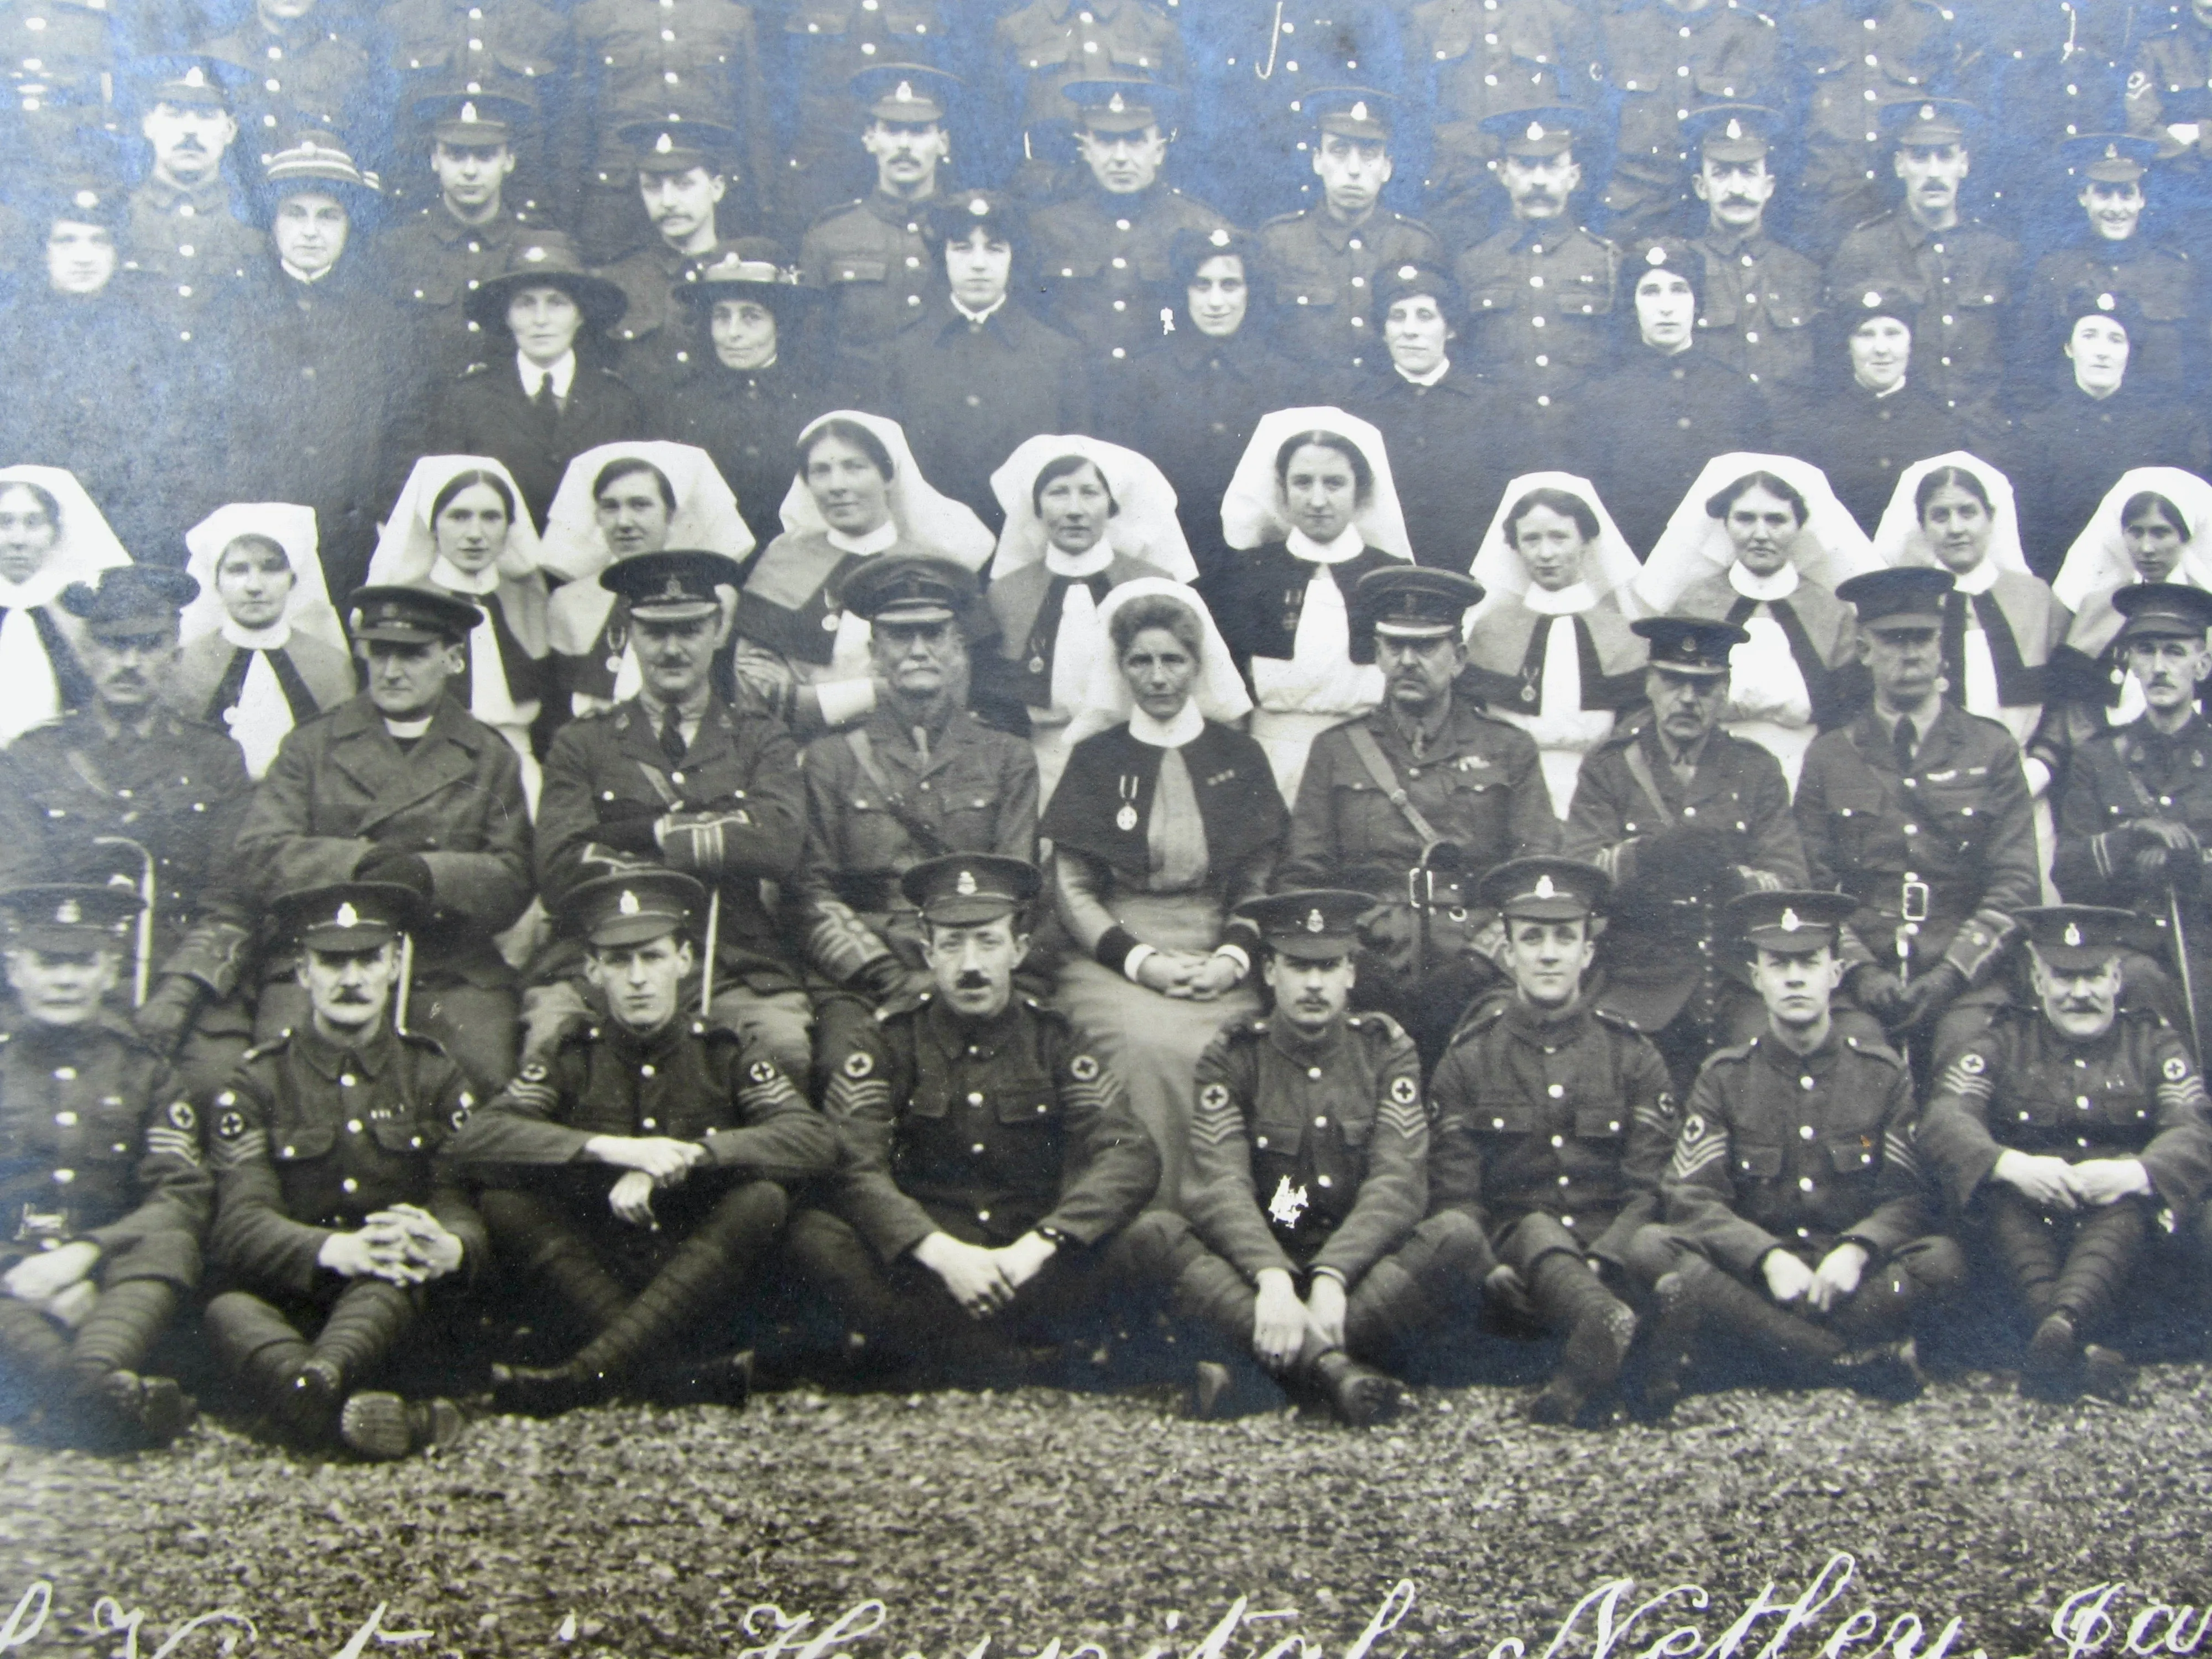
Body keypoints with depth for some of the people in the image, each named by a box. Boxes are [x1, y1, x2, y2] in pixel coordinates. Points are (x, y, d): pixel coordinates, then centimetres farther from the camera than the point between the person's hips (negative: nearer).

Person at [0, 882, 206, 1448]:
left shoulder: (143, 1072, 17)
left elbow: (184, 1198, 3)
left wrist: (83, 1254, -16)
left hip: (115, 1281, 1)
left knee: (168, 1246, -32)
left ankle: (93, 1376, -60)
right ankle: (107, 1401, -61)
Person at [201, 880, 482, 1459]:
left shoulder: (434, 1075, 11)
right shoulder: (256, 1083, 5)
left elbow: (464, 1205, 0)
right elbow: (242, 1223, -10)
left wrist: (449, 1248, -29)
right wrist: (335, 1250, -33)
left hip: (396, 1312, 1)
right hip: (287, 1305, -1)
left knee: (400, 1275, -35)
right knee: (230, 1311, -36)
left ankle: (317, 1387, -65)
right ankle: (350, 1411, -66)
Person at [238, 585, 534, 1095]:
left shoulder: (491, 758, 16)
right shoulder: (311, 744, 17)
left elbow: (512, 884, 5)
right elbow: (257, 852, 2)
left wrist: (429, 873, -15)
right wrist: (360, 861, -13)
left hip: (453, 980, 0)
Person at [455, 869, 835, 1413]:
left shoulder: (725, 1057, 2)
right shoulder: (572, 1061, 3)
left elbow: (817, 1140, -15)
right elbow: (474, 1142, -14)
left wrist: (686, 1156, -27)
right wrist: (608, 1148, -28)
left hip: (703, 1285, -1)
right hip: (596, 1283, 1)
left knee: (762, 1199, -28)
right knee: (504, 1196, -21)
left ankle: (586, 1376, -33)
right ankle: (678, 1377, -32)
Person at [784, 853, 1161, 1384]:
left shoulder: (1054, 1040, 4)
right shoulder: (886, 1042, 2)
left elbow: (1130, 1156, -10)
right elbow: (853, 1167, -13)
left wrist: (1039, 1245, -27)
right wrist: (942, 1253, -29)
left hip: (1030, 1264, 1)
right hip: (916, 1266, 0)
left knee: (1120, 1249, -30)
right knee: (814, 1237, -28)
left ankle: (901, 1340, -21)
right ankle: (1007, 1369, -27)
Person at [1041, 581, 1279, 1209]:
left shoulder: (1239, 756, 14)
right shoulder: (1096, 757, 11)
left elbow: (1262, 883, 9)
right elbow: (1070, 888, 5)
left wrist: (1233, 958, -10)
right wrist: (1140, 960, -10)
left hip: (1219, 961, 1)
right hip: (1115, 957, -1)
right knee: (1151, 1044, -32)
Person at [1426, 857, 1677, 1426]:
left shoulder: (1634, 1055, 12)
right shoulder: (1467, 1060, 10)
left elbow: (1652, 1191, 3)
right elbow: (1453, 1196, 4)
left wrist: (1598, 1264, -17)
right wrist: (1487, 1267, -17)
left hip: (1615, 1256, 2)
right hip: (1512, 1250, -1)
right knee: (1535, 1231, -36)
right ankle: (1610, 1324, -64)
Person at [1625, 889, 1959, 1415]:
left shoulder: (1884, 1073, 6)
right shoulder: (1724, 1078, 5)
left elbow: (1910, 1197, 0)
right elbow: (1691, 1198, -5)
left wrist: (1857, 1250, -22)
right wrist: (1770, 1257, -23)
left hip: (1851, 1275, 0)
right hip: (1752, 1273, 0)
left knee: (1944, 1261, -30)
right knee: (1650, 1247, -28)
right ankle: (1856, 1361, -32)